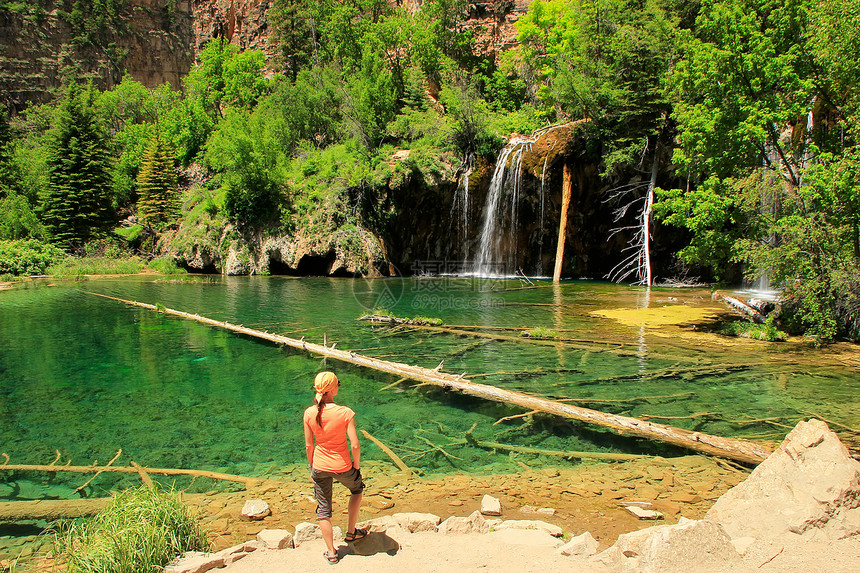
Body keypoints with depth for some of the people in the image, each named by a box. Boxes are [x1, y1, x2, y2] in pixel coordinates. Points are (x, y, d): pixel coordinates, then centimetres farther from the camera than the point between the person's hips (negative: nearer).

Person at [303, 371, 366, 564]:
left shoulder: (309, 413, -13)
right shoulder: (345, 413, -22)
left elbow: (309, 445, -3)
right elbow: (355, 445, -18)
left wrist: (312, 467, 13)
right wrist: (356, 464, -1)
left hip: (320, 467, 2)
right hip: (342, 466, -2)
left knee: (323, 510, 18)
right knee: (357, 489, 30)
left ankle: (331, 552, 29)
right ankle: (351, 532, 39)